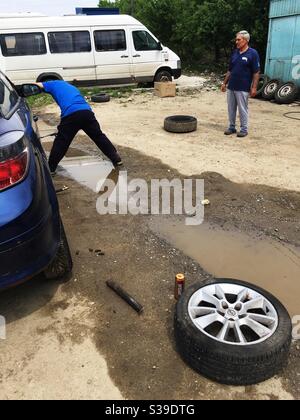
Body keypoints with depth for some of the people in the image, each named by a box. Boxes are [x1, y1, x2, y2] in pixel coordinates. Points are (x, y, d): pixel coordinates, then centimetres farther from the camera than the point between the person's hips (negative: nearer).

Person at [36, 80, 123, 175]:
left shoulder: (54, 84, 23)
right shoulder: (72, 87, 39)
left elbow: (38, 85, 26)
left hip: (70, 114, -4)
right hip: (87, 112, 5)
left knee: (61, 142, 7)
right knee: (99, 136, 17)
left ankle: (50, 169, 14)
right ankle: (117, 159, 23)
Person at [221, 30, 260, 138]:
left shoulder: (253, 53, -7)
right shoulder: (235, 52, 11)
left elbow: (256, 72, -9)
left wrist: (254, 88, -15)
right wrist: (225, 83, 13)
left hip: (243, 88, -6)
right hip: (231, 87, 6)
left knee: (243, 109, 1)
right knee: (231, 109, 11)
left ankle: (244, 129, 10)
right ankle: (232, 127, 22)